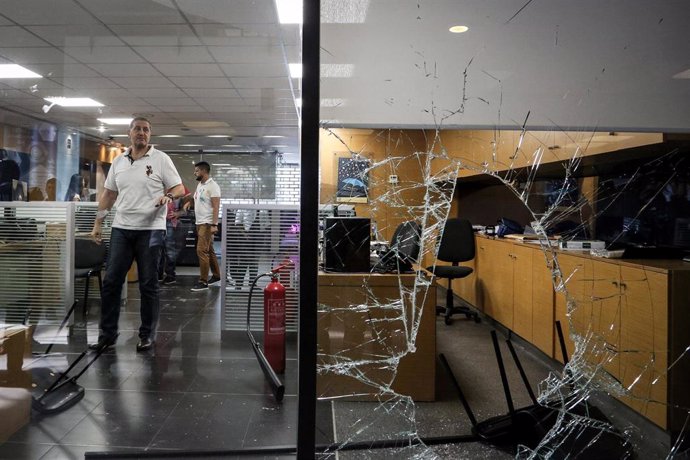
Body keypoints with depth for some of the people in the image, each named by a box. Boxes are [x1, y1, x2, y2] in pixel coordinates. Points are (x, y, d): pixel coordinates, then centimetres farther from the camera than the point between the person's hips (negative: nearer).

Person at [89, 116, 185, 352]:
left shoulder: (161, 159, 0)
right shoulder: (118, 162, 13)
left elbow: (179, 189, -3)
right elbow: (108, 194, 17)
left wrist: (168, 196, -25)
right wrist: (97, 224, 13)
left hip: (150, 229, -4)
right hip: (121, 229, 4)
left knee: (148, 284, 3)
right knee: (111, 281, 4)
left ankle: (147, 335, 13)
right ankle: (107, 333, 15)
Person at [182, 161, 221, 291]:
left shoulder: (212, 186, -14)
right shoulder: (200, 184, 14)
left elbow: (216, 206, -20)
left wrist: (214, 225, -26)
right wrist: (189, 202, 9)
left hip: (207, 224, -9)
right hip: (200, 223, 9)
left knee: (201, 250, -13)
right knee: (209, 250, 15)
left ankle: (203, 281, -9)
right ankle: (216, 275, 26)